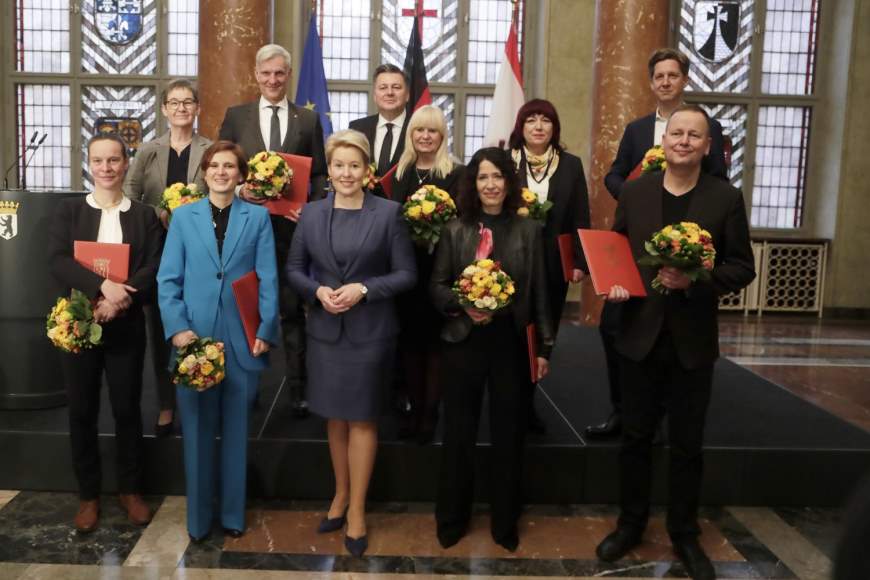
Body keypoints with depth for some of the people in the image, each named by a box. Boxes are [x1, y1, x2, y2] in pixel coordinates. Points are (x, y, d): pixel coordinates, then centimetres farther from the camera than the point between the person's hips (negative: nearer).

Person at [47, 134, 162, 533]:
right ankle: (88, 495, 22)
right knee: (82, 413, 7)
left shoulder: (144, 215, 6)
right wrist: (102, 286, -22)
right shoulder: (68, 210, 6)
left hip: (126, 327, 0)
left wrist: (119, 299, -19)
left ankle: (130, 490, 24)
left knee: (127, 410, 8)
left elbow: (154, 268, -5)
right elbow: (57, 261, -8)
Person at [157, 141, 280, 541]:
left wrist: (265, 331, -8)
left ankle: (233, 513, 24)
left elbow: (268, 279, 1)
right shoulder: (183, 217, 8)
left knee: (235, 430, 10)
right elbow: (168, 279, 2)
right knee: (197, 429, 7)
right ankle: (198, 517, 21)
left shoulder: (258, 217, 6)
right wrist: (178, 328, -10)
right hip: (195, 337, 1)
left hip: (243, 339, 0)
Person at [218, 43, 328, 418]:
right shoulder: (236, 116, 7)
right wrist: (238, 188, -13)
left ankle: (297, 389, 15)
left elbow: (320, 175, 4)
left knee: (293, 310, 6)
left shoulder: (308, 119, 6)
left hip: (292, 226, -1)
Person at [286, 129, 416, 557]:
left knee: (362, 419, 5)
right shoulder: (311, 214, 4)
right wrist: (318, 291, -11)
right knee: (335, 417, 14)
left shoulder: (388, 213, -5)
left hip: (370, 330, -3)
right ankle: (340, 494, 33)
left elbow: (406, 273, -5)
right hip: (325, 329, 3)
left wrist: (363, 289, -18)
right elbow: (294, 269, 8)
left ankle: (357, 508, 19)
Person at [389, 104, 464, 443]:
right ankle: (414, 407, 22)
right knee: (409, 338, 10)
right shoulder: (400, 173, 12)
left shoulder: (457, 173, -3)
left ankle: (430, 412, 14)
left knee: (434, 339, 3)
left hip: (439, 267, -4)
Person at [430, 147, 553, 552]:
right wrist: (463, 306, -17)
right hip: (464, 342, 0)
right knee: (458, 432, 10)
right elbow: (437, 286, 2)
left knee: (509, 434, 11)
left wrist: (544, 347, 1)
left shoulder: (529, 230, 2)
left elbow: (539, 294, 2)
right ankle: (452, 519, 28)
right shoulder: (455, 230, 1)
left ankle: (505, 522, 29)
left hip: (513, 344, 0)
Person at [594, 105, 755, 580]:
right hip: (640, 336, 1)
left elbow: (742, 267, -3)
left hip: (693, 341, -1)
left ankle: (684, 533, 30)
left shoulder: (726, 199, -3)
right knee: (635, 437, 13)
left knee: (686, 444, 11)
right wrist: (614, 282, -12)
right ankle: (631, 523, 32)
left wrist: (695, 281, -20)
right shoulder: (633, 193, 2)